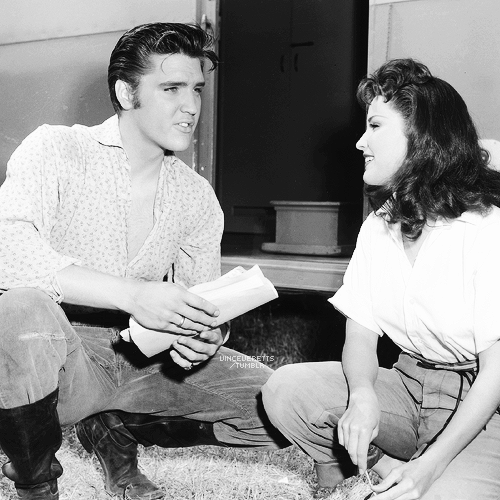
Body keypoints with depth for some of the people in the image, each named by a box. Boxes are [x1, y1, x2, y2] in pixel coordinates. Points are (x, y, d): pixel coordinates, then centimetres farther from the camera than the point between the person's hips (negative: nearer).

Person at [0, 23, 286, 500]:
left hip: (143, 362, 5)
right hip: (67, 359, -4)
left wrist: (206, 338, -17)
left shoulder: (198, 198, 5)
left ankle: (119, 430, 11)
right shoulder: (57, 150, -9)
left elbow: (202, 310, 8)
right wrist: (131, 293, -34)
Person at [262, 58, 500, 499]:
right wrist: (362, 396, -22)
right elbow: (360, 331, 0)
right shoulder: (377, 228, 4)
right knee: (285, 390, -14)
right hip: (405, 385, 5)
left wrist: (431, 464, -23)